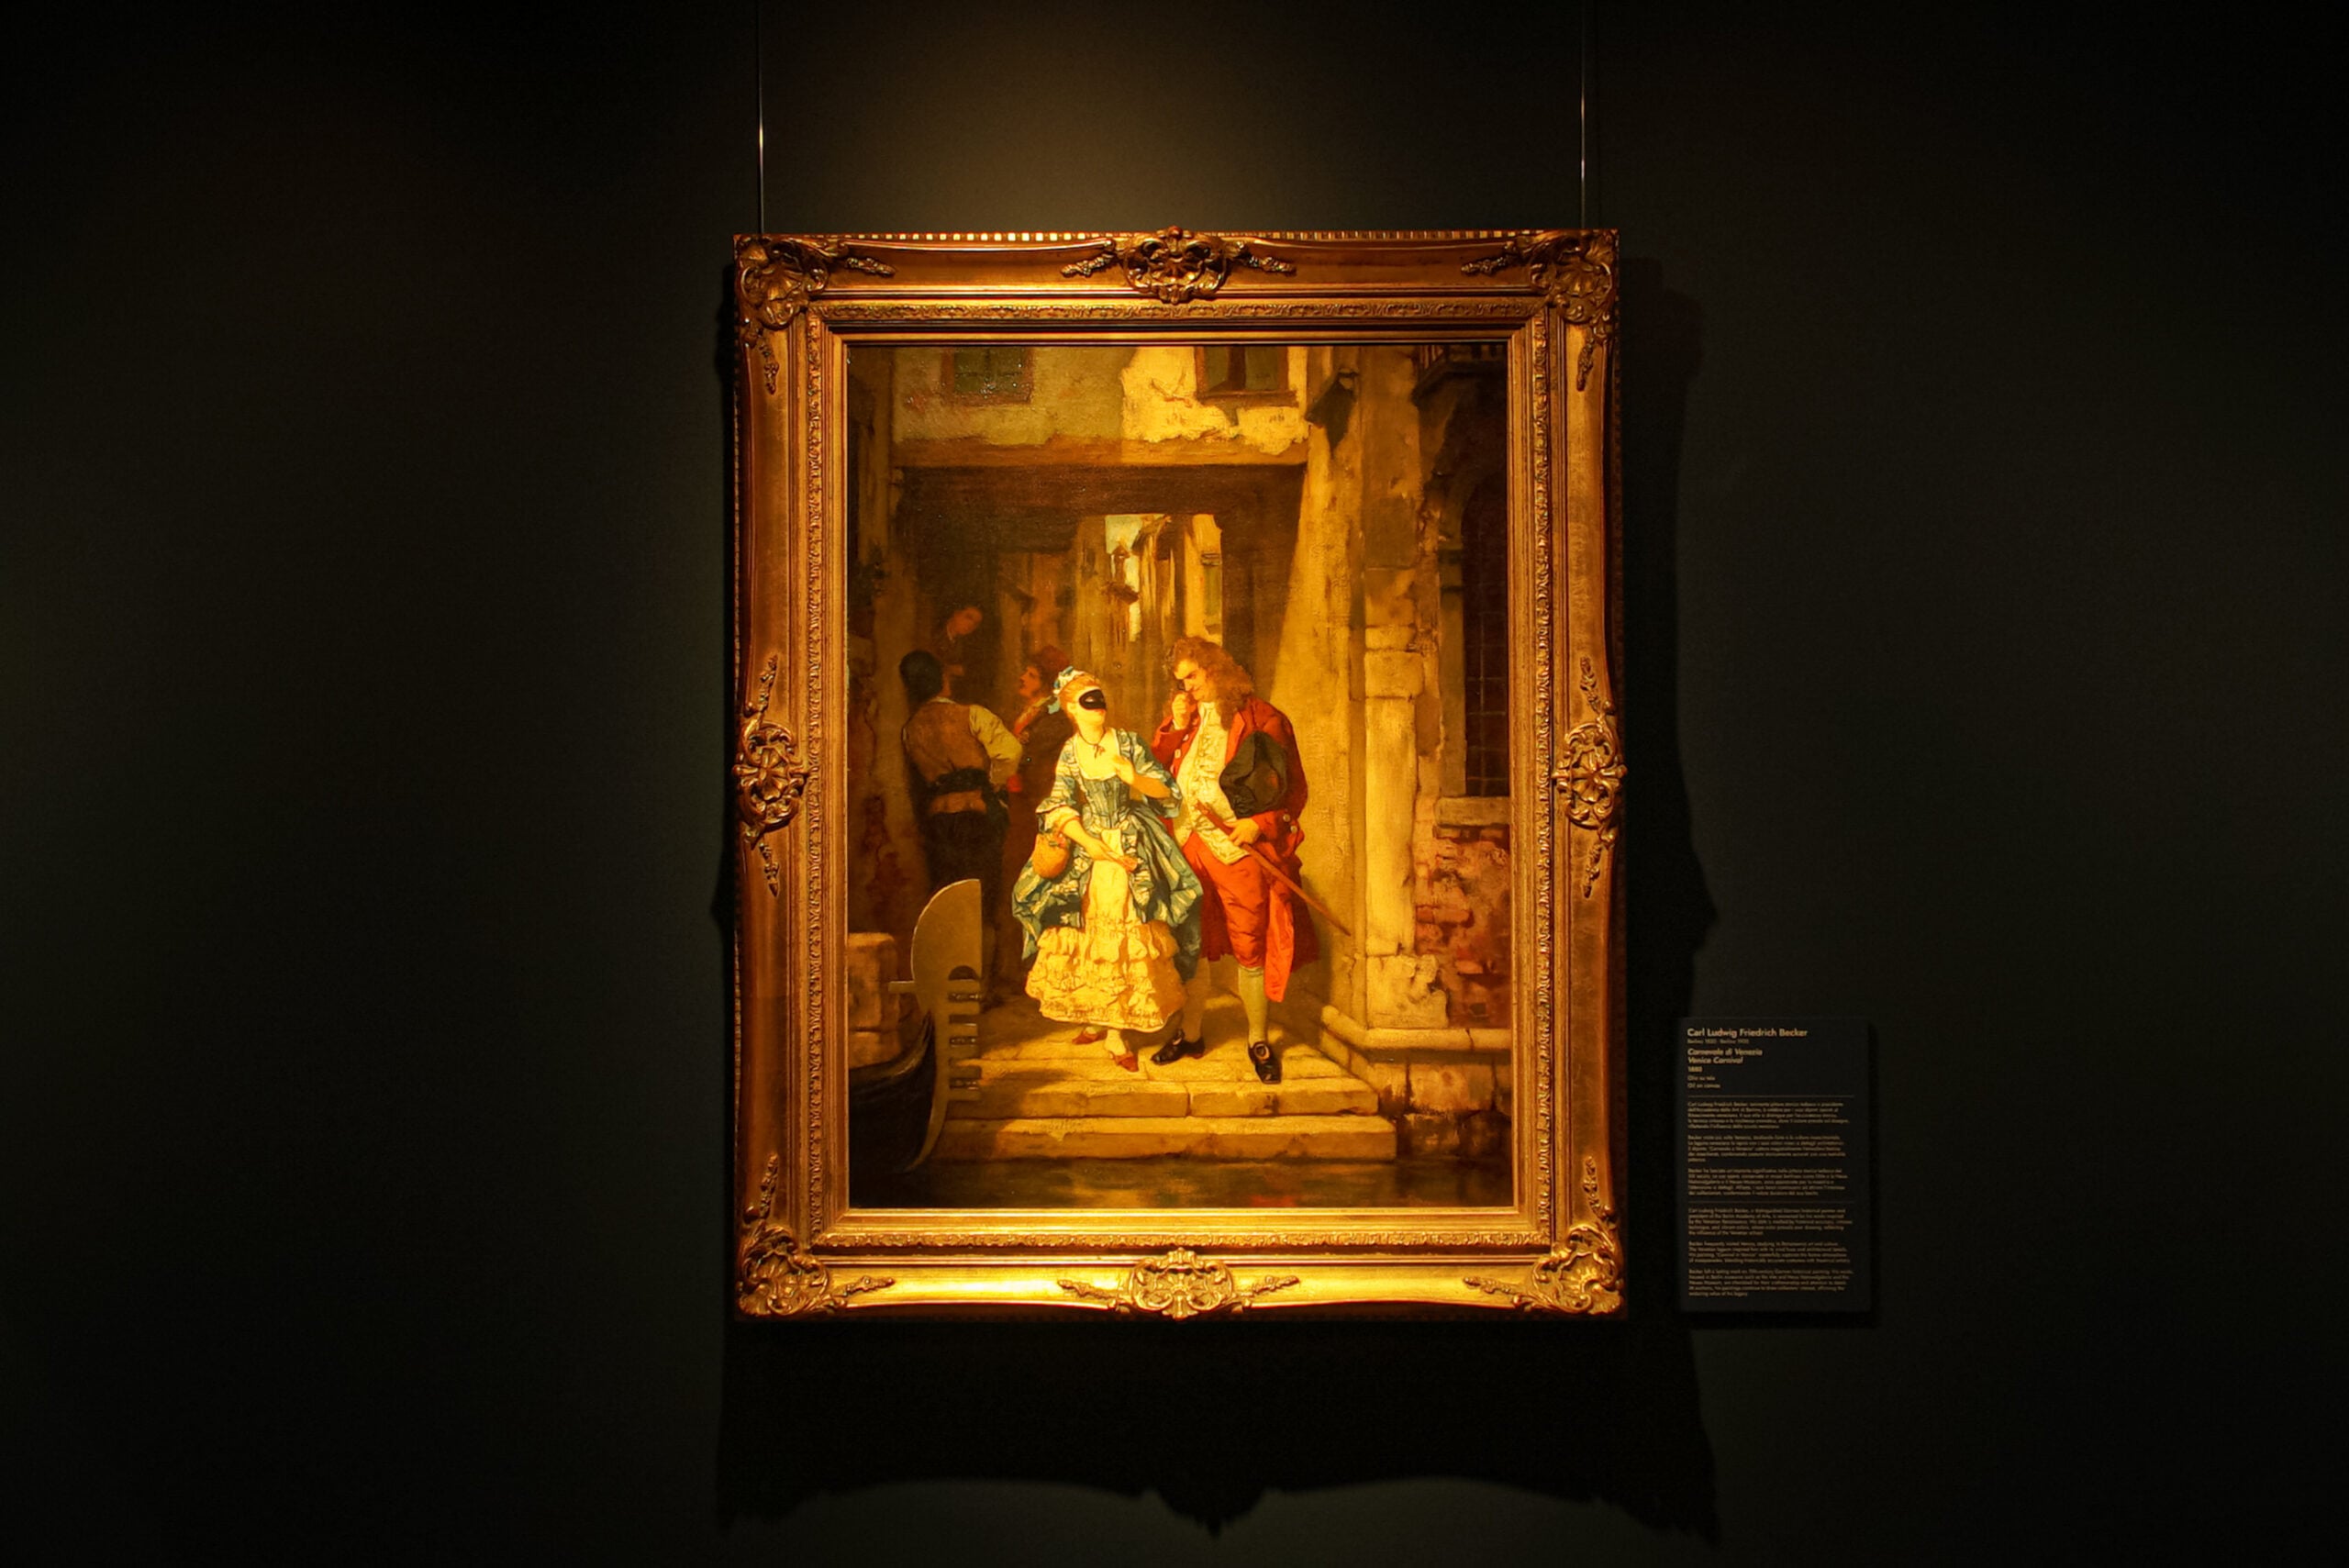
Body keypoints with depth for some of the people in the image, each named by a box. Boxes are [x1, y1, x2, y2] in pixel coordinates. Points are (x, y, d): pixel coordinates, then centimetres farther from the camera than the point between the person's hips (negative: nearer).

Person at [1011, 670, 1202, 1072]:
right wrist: (1092, 845, -16)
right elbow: (1058, 808, -5)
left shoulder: (1127, 743, 2)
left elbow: (1166, 791, 2)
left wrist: (1135, 778, -18)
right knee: (1096, 935, 0)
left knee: (1132, 937, -5)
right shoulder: (1070, 753, 4)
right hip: (1088, 850, 1)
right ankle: (1104, 1022, 11)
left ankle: (1125, 1029, 3)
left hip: (1134, 849, -1)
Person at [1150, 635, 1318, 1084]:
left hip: (1240, 849, -5)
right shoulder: (1179, 720, 14)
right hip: (1188, 847, 5)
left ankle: (1259, 1042, 12)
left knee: (1249, 947, 1)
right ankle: (1191, 1034, 23)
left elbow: (1293, 787, -3)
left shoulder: (1260, 718, -3)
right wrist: (1175, 731, 0)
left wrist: (1260, 823, -15)